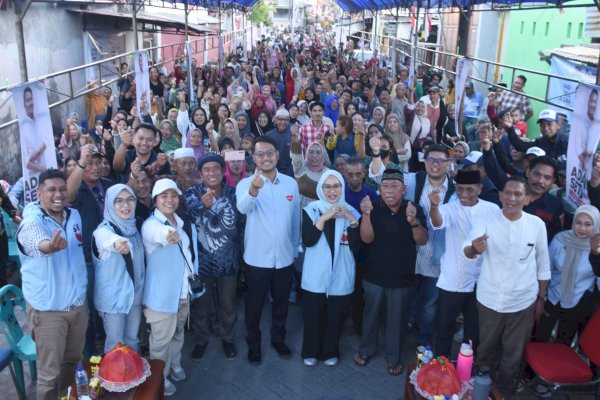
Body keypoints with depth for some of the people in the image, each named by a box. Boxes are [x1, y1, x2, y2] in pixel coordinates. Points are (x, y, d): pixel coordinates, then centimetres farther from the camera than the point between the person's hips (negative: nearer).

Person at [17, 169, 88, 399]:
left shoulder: (74, 216, 3)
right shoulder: (32, 222, -18)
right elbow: (40, 244, -42)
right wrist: (51, 246, -63)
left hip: (78, 303, 6)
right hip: (48, 308, -6)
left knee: (73, 361, 22)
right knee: (50, 372, 3)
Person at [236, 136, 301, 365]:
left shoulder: (291, 183, -2)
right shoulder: (246, 183, -12)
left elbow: (295, 220, 8)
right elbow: (243, 208, -36)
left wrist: (295, 250, 12)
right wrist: (254, 189, -57)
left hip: (285, 257, 3)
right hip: (257, 258, -3)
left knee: (281, 302, 20)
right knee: (254, 305, 13)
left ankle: (278, 339, 42)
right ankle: (253, 344, 35)